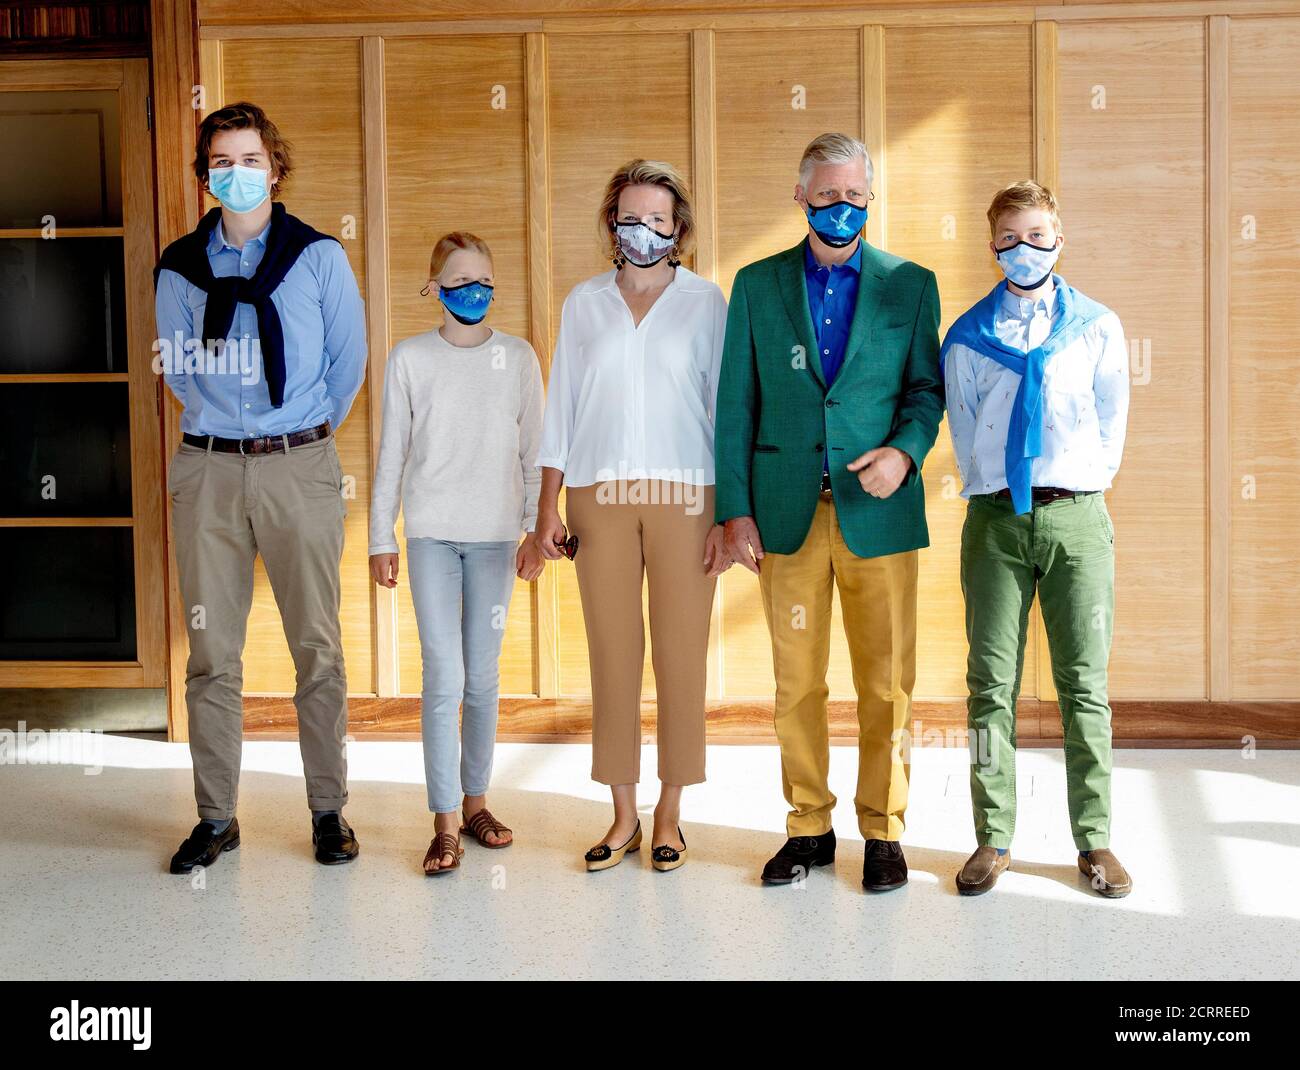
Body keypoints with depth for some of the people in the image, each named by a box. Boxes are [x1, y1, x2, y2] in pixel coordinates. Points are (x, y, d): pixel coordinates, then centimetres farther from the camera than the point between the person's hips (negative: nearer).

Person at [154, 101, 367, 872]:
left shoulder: (319, 257, 4)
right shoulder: (180, 266, 8)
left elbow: (349, 358, 9)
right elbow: (176, 366, 18)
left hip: (299, 467, -2)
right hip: (207, 469, 2)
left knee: (318, 648, 2)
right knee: (213, 651, 5)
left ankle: (329, 809, 13)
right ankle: (217, 816, 15)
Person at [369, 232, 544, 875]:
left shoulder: (518, 357, 6)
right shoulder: (410, 359, 3)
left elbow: (533, 450, 8)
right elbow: (391, 455, 6)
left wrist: (535, 531, 4)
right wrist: (382, 538, 4)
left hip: (495, 534, 2)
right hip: (431, 532, -1)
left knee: (483, 676, 8)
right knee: (444, 676, -7)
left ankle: (475, 799, 22)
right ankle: (446, 822, -2)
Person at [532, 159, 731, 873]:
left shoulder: (705, 301, 5)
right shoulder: (584, 303, 11)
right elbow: (561, 408, 12)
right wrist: (549, 508, 5)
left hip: (684, 494, -1)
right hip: (600, 494, 2)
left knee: (681, 654, 0)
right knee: (613, 654, 2)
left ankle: (669, 815, 12)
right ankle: (624, 815, 13)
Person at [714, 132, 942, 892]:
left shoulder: (911, 285, 8)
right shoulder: (757, 285, 8)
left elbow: (928, 387, 9)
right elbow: (736, 404, 7)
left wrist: (905, 451, -12)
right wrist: (735, 509, 0)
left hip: (878, 509, 0)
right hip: (787, 511, 1)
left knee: (886, 682, 2)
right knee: (796, 681, 6)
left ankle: (884, 831, 16)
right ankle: (809, 829, 19)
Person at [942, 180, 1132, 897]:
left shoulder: (1098, 327, 9)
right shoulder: (968, 336, 9)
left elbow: (1112, 422, 10)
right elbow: (962, 427, 11)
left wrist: (1083, 486, 5)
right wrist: (985, 490, 5)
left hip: (1076, 516, 0)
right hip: (995, 518, 0)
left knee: (1084, 683, 2)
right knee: (991, 683, 2)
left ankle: (1095, 839, 10)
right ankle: (993, 838, 10)